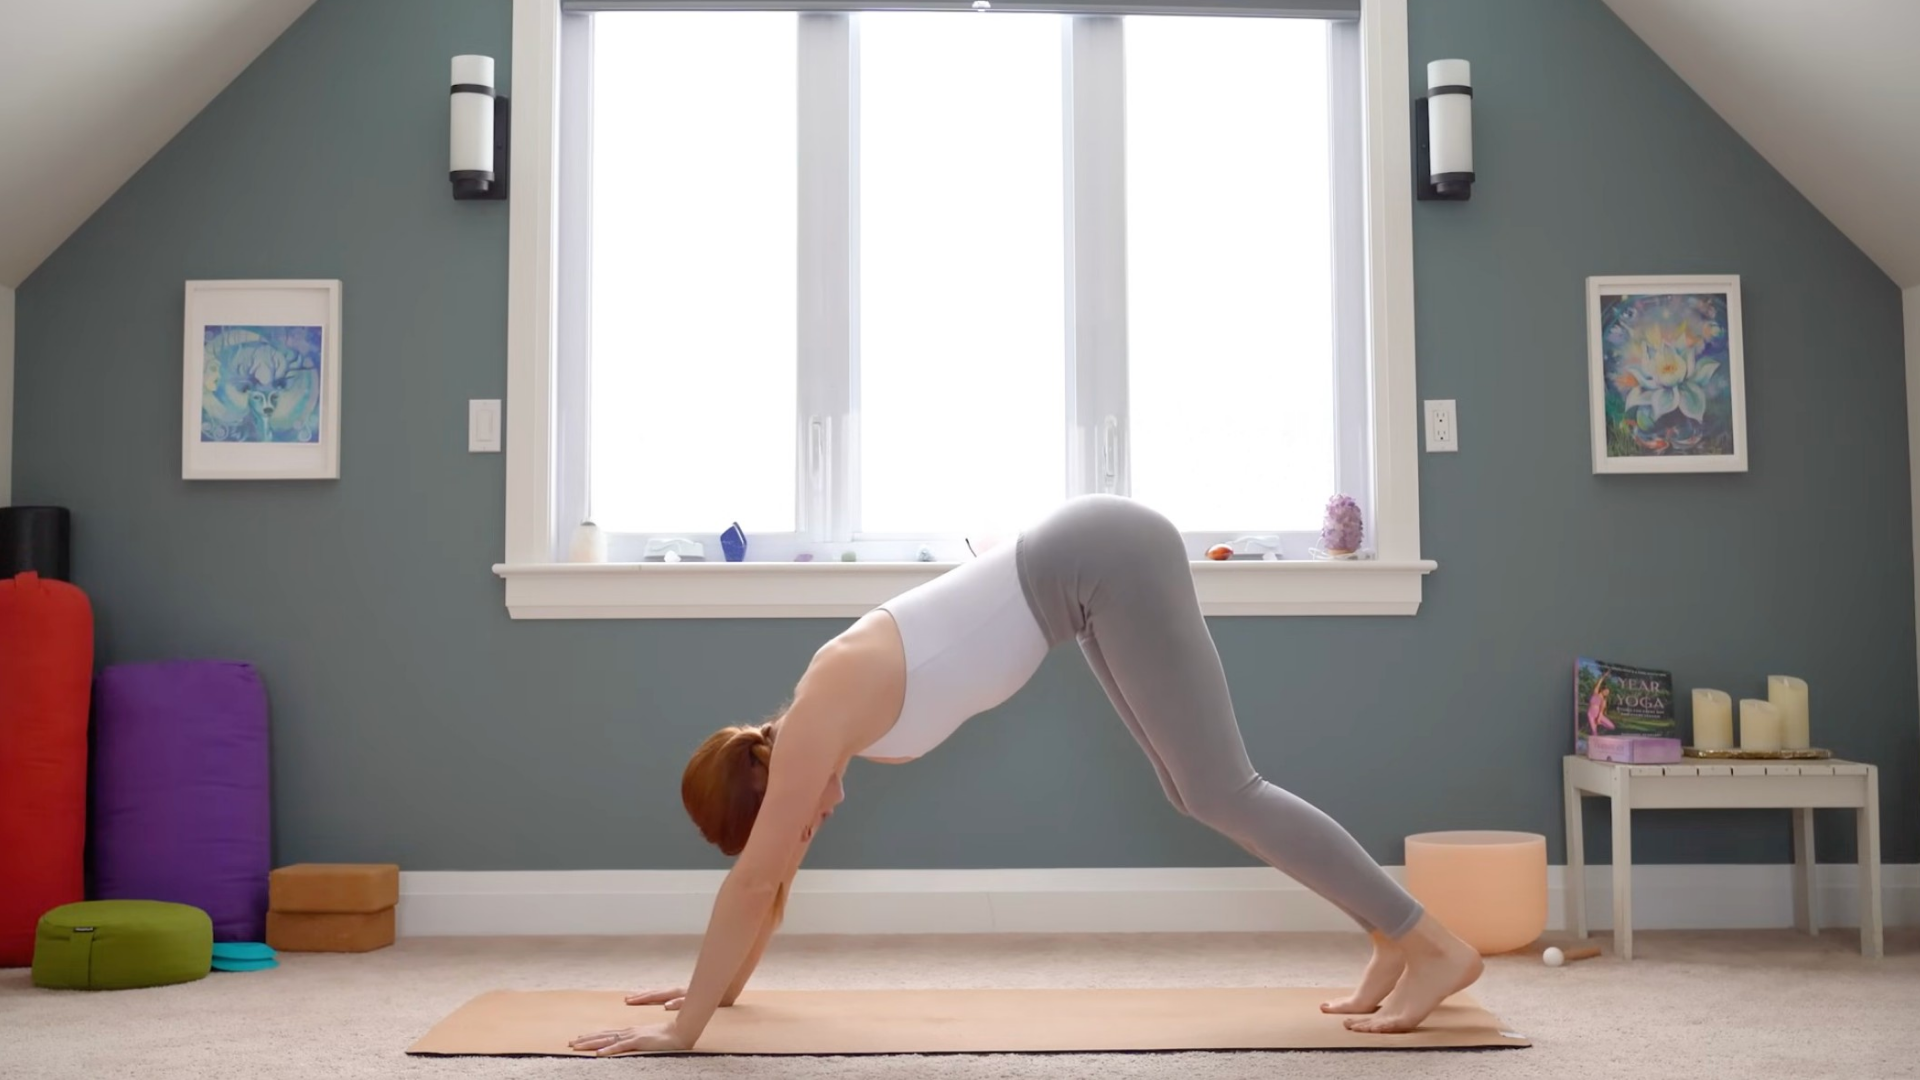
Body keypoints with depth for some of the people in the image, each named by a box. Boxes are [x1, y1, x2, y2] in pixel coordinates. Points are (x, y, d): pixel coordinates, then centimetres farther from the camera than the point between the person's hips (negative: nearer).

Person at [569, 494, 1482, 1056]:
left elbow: (753, 880, -11)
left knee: (1222, 792, -7)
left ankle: (1438, 948, -1)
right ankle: (1394, 944, 15)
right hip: (1097, 566, 8)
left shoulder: (818, 722, -13)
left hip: (1106, 561, -8)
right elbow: (775, 875, 22)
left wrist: (682, 1029, -5)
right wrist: (723, 986, 29)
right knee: (1198, 795, 10)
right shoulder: (813, 730, 11)